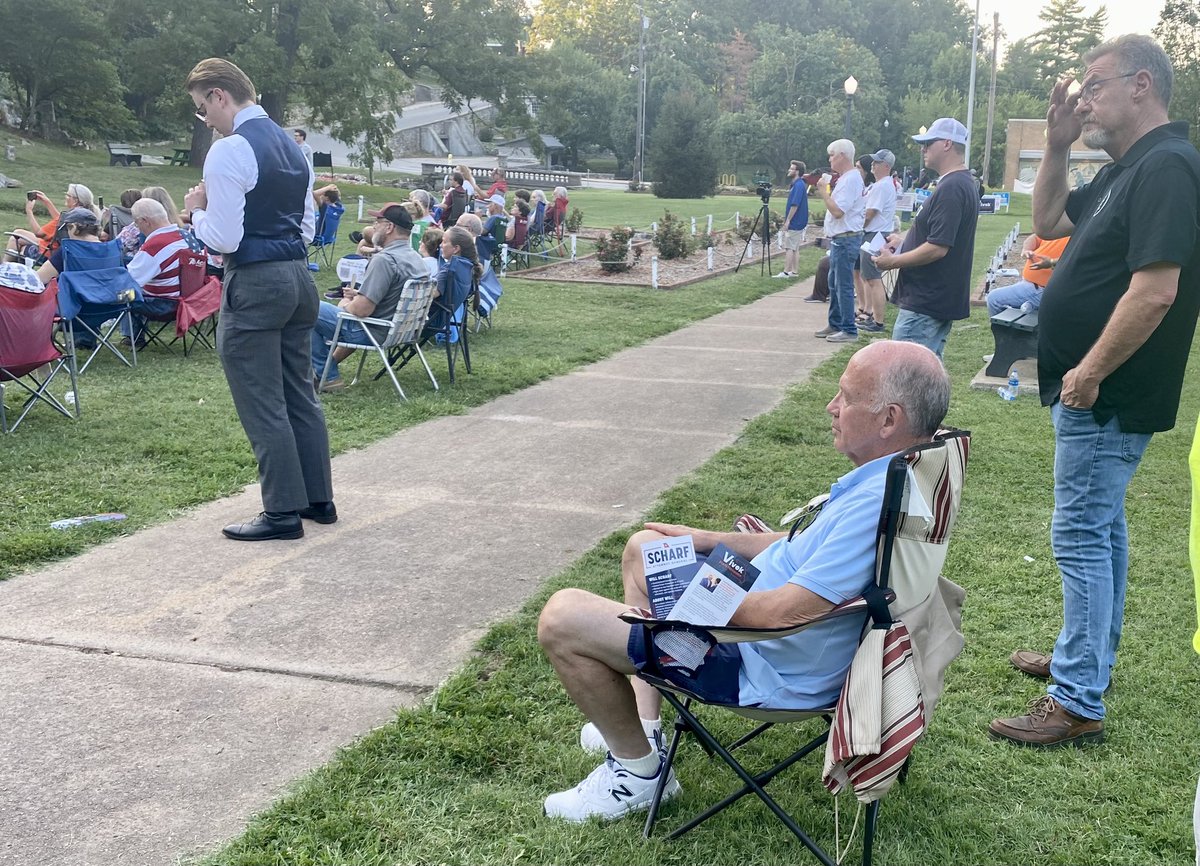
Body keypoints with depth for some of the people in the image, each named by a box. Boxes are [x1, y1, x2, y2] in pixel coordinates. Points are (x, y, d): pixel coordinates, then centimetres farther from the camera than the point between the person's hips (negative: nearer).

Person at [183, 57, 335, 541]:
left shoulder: (229, 151, -14)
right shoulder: (291, 146, 14)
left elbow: (223, 239, -16)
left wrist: (197, 212, 2)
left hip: (254, 284, -9)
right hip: (297, 276, 9)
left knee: (262, 404, -1)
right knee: (300, 394, 15)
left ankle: (283, 513, 4)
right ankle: (318, 499, 23)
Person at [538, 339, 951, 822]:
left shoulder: (878, 502, -32)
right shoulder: (886, 474, 0)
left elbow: (787, 612, -32)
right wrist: (709, 541, 14)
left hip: (773, 671, -11)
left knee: (562, 618, -13)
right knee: (643, 547, 26)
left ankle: (638, 770, 8)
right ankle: (641, 726, 25)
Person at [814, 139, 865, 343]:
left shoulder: (851, 179, -16)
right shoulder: (846, 178, 17)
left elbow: (838, 211, -23)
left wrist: (824, 194, -12)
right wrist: (826, 193, 9)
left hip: (845, 239, -11)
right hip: (839, 239, 11)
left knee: (843, 286, -8)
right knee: (834, 284, 17)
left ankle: (849, 330, -4)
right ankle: (835, 325, 27)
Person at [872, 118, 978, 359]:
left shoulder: (951, 188, -20)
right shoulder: (964, 184, 15)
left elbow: (938, 248, -25)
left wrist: (893, 261, -13)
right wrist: (904, 241, 15)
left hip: (924, 303, -11)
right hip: (939, 300, 11)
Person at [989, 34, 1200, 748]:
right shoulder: (1125, 170, 12)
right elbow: (1048, 223, 22)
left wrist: (1090, 373, -21)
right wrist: (1058, 146, 9)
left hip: (1109, 396, -10)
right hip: (1094, 393, 10)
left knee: (1082, 536, -7)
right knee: (1101, 527, 19)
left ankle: (1078, 704, 1)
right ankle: (1089, 656, 34)